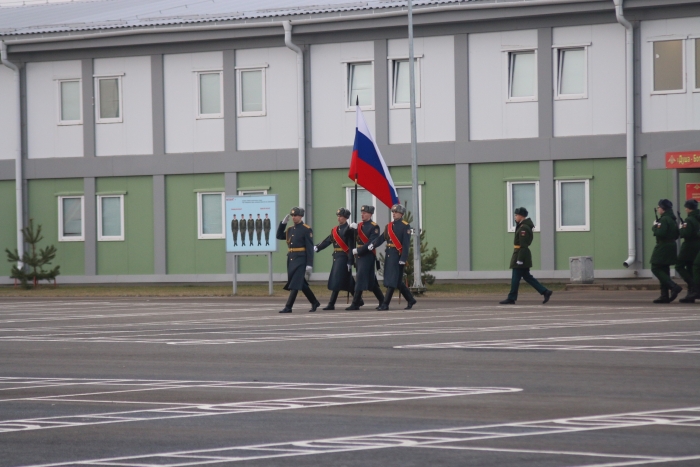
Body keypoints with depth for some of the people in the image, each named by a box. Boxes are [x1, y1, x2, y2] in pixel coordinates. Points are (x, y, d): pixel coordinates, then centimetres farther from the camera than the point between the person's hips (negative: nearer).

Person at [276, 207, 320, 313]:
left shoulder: (306, 230, -8)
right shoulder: (290, 230, 14)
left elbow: (310, 248, -11)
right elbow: (279, 236, 16)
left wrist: (309, 264, -16)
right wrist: (283, 223, 6)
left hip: (300, 260, -8)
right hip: (291, 259, 8)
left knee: (295, 284, -10)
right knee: (301, 283, 13)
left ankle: (288, 307, -11)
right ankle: (314, 302, 25)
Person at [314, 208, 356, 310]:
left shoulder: (349, 230, -8)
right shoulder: (335, 230, 16)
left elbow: (351, 247, -12)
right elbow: (328, 241, 8)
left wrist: (350, 262, -17)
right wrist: (317, 247, -8)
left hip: (344, 258, -8)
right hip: (336, 257, 8)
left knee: (337, 281, -10)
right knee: (349, 283, 11)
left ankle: (331, 304, -10)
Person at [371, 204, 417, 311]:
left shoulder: (405, 226, -6)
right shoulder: (389, 226, 15)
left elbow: (406, 244, -12)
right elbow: (382, 238, 6)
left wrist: (403, 259, -19)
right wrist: (373, 245, -13)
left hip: (397, 255, -8)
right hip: (389, 254, 8)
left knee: (393, 279, -8)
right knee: (398, 281, 11)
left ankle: (385, 304, -9)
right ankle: (410, 300, 23)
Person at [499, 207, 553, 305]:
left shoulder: (523, 228, -18)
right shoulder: (525, 225, 13)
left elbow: (523, 245, -22)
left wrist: (519, 260, -22)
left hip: (521, 255, -11)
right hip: (523, 255, 11)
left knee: (516, 278, -3)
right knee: (527, 276, 12)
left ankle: (511, 298, 3)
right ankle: (545, 292, 9)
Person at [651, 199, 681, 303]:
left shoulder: (664, 219, -16)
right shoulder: (672, 219, 14)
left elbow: (660, 233, -26)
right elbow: (676, 235, 17)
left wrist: (654, 227, -8)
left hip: (663, 247, -10)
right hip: (671, 247, 10)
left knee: (655, 268, -5)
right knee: (664, 270, 12)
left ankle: (673, 287, -16)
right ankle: (665, 296, 10)